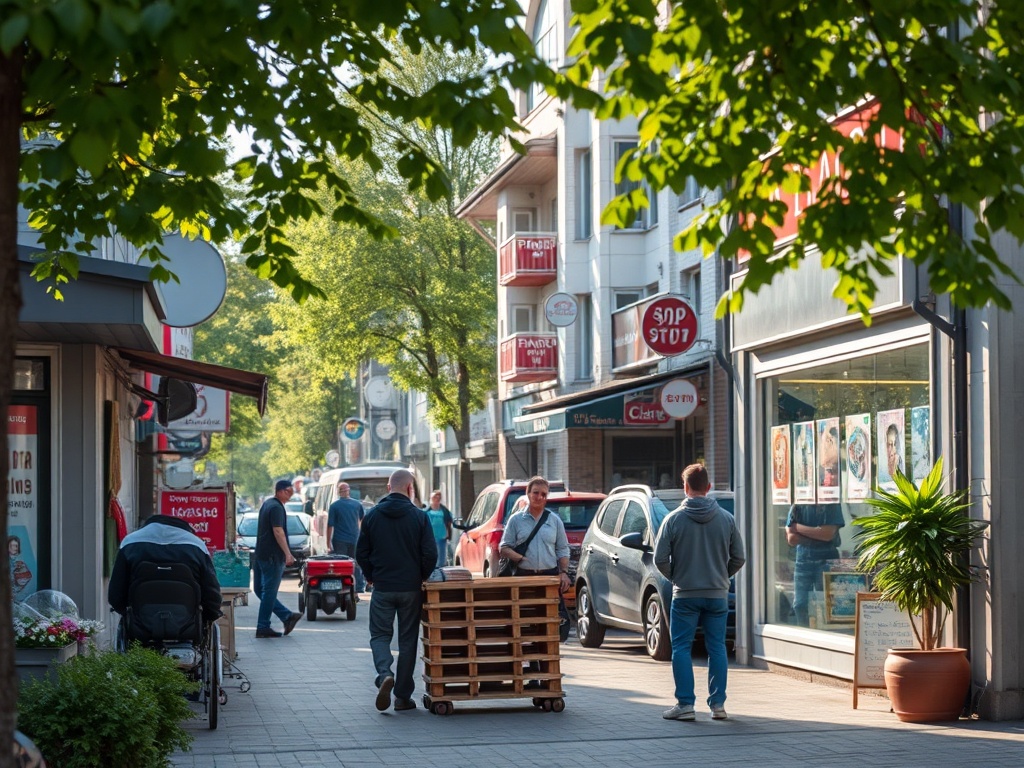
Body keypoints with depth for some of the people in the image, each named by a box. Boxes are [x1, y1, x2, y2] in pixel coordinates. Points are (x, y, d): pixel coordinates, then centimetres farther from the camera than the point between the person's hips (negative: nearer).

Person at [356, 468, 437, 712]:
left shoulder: (372, 516, 0)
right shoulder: (419, 516, -5)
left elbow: (361, 553, 3)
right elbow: (430, 553, -8)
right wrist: (422, 578, 9)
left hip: (382, 588, 0)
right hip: (411, 589, 0)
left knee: (380, 635, 10)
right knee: (408, 640, 9)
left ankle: (385, 674, -18)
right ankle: (403, 696, 11)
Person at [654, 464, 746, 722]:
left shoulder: (674, 519, -7)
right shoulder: (726, 519, 0)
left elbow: (660, 559, -6)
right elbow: (739, 558, 4)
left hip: (685, 594, -2)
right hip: (718, 594, 2)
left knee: (681, 649, 4)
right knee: (717, 648, 8)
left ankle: (685, 704, 1)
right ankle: (718, 704, 9)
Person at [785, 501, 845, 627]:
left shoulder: (832, 505, -1)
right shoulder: (797, 506, 6)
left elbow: (828, 534, -13)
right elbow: (791, 539, -2)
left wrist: (798, 527, -6)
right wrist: (818, 536, -11)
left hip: (826, 561, -3)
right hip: (802, 561, 3)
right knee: (799, 605, 0)